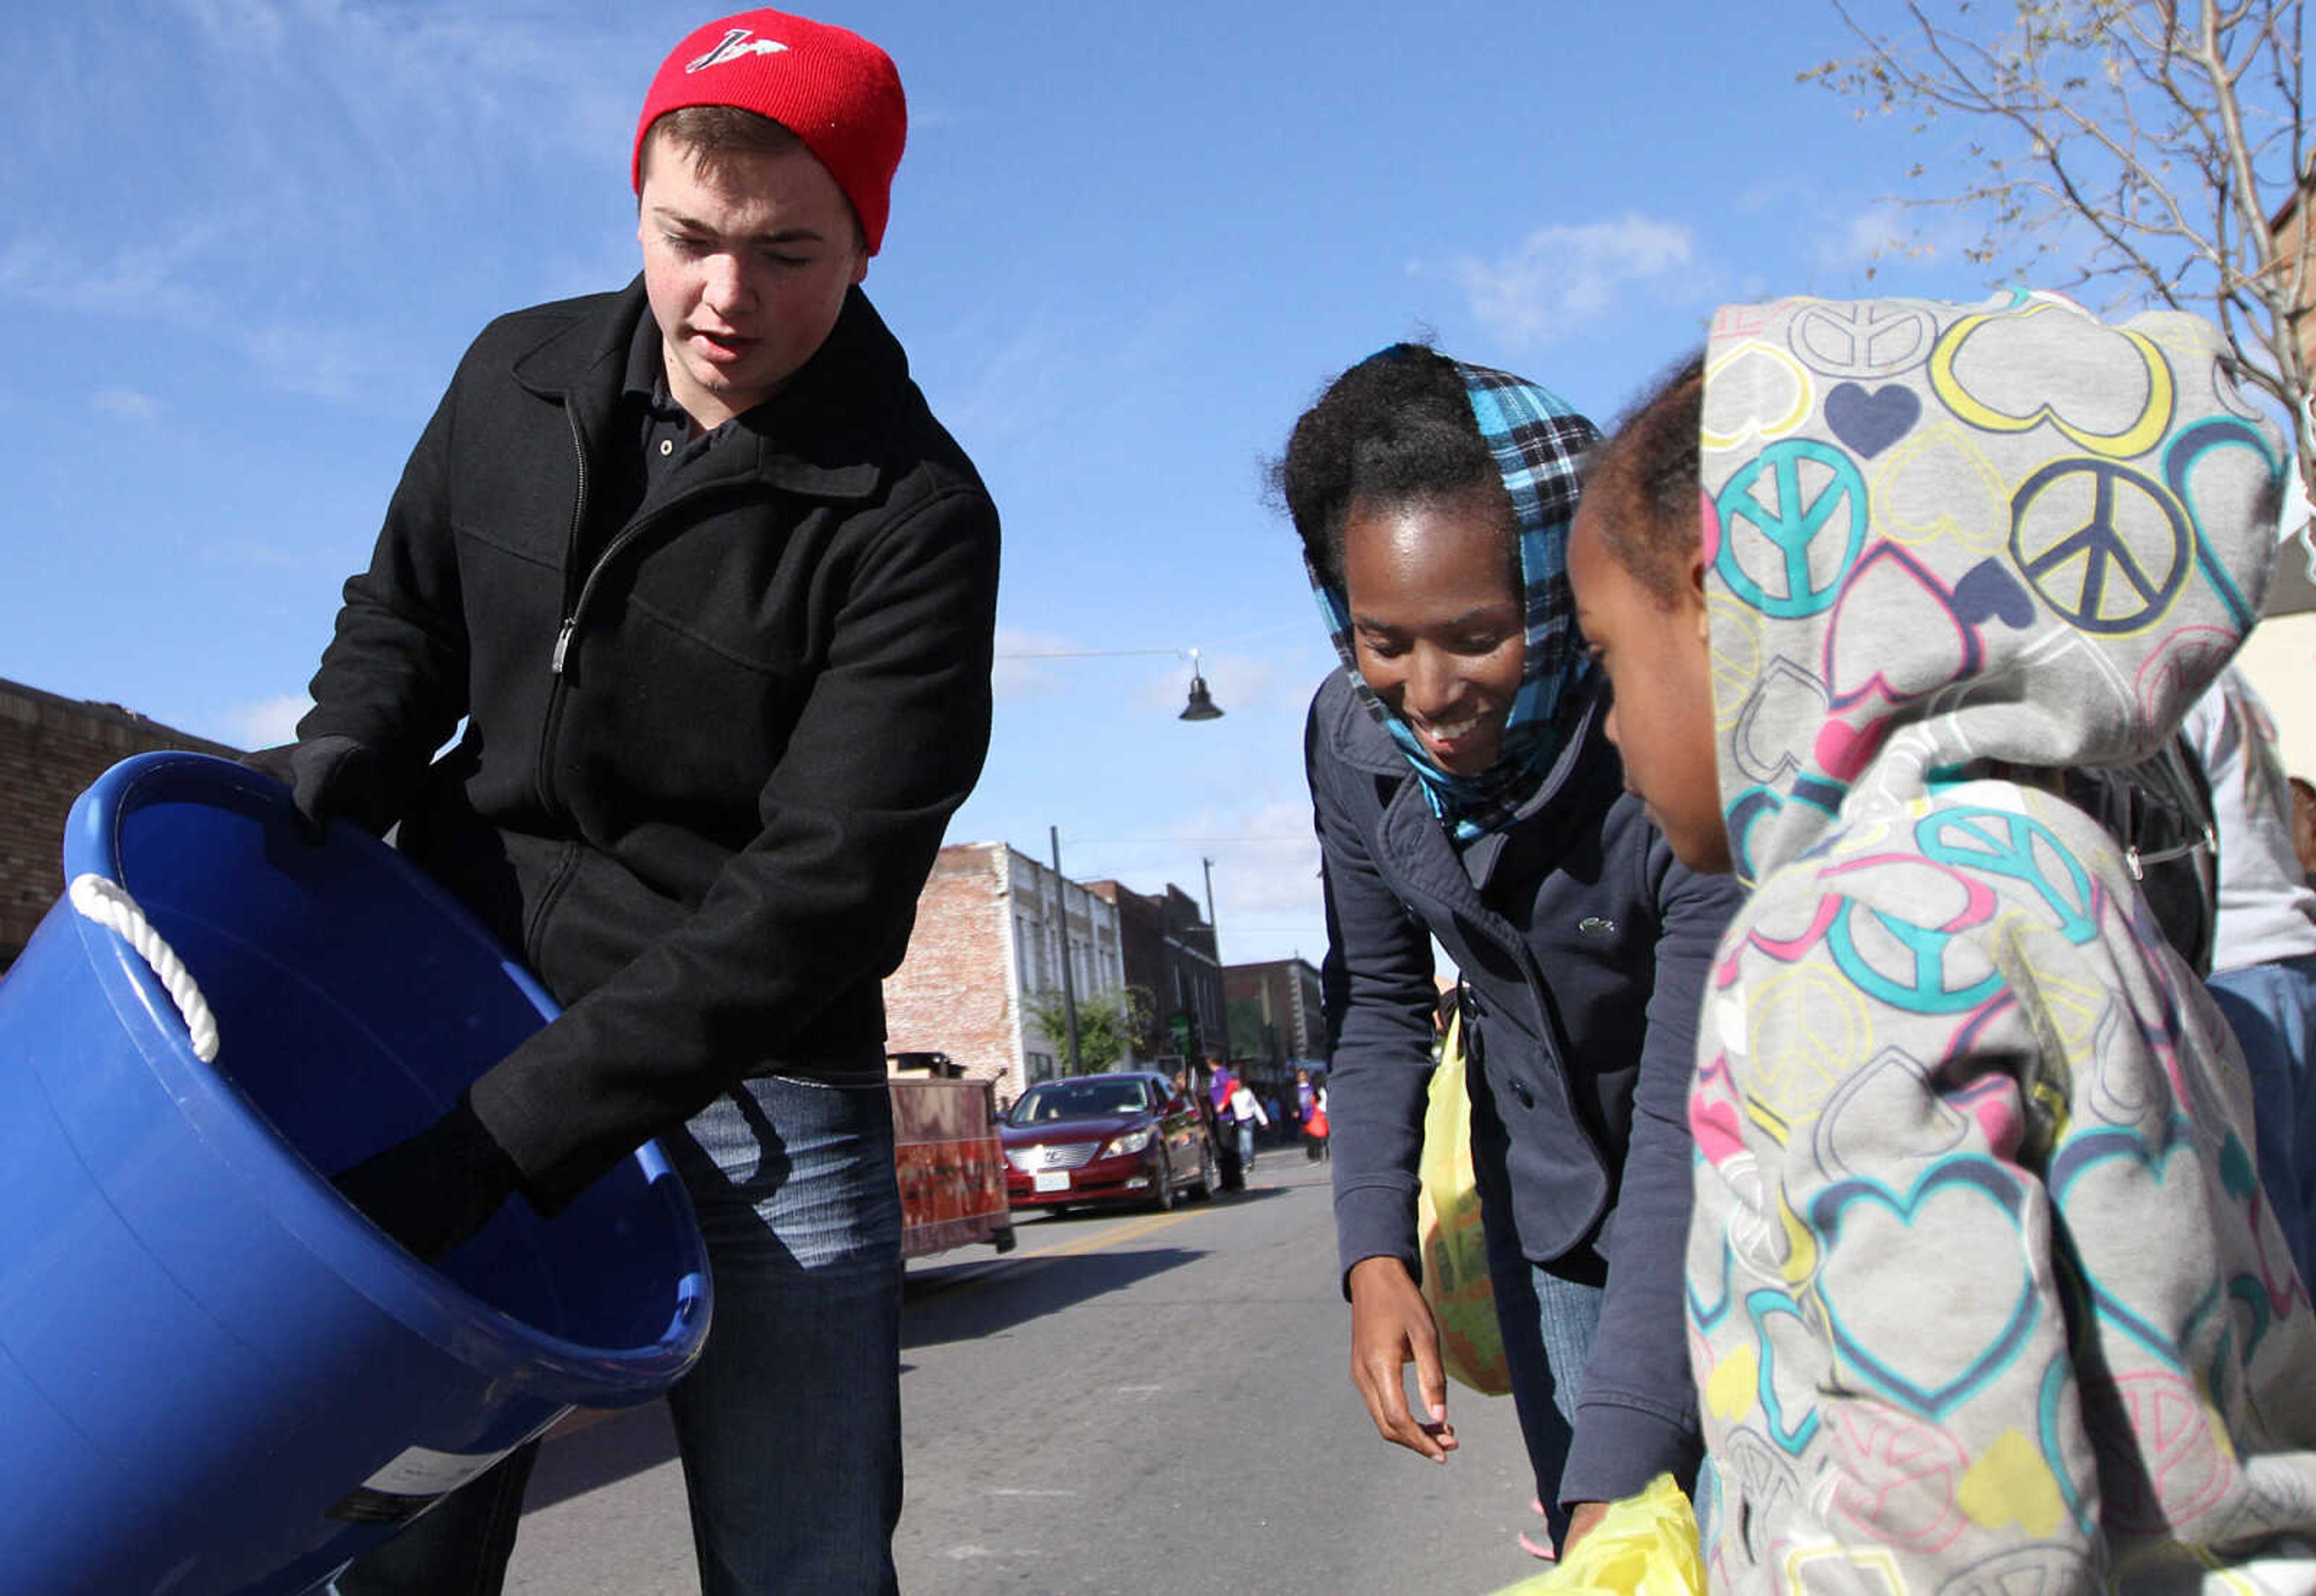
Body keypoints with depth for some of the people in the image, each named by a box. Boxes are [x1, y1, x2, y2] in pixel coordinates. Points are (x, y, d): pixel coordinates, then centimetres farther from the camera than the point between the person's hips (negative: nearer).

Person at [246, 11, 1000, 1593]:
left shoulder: (913, 518, -14)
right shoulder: (516, 379, 2)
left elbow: (821, 894, -20)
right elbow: (402, 616, 18)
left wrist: (510, 1131, -24)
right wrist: (337, 764, -5)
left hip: (752, 1086, -3)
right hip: (467, 1010, 4)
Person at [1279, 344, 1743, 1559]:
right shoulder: (1353, 738, -17)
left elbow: (1695, 1125, -35)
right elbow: (1378, 1000, -5)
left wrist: (1618, 1471, -39)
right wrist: (1376, 1254, -16)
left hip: (1732, 1215, -3)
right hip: (1548, 1202, 4)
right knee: (1591, 1545, 12)